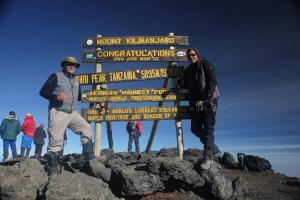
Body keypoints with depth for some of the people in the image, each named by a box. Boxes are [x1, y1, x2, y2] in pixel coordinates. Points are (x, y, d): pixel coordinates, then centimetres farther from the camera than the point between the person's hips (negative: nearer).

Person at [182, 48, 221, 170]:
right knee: (195, 128, 4)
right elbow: (186, 86, 23)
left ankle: (208, 157, -3)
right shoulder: (187, 70, 19)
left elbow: (212, 81, -10)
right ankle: (214, 150, 20)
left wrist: (208, 98, -21)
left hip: (208, 100, -6)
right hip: (196, 102, 7)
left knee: (208, 127, -9)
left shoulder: (205, 65, 1)